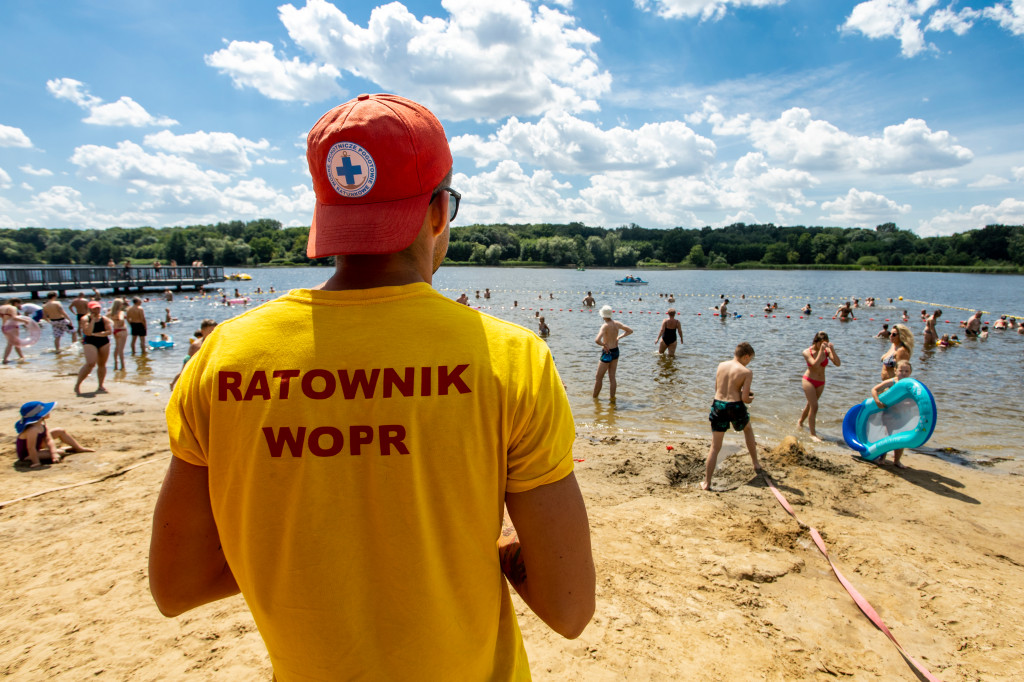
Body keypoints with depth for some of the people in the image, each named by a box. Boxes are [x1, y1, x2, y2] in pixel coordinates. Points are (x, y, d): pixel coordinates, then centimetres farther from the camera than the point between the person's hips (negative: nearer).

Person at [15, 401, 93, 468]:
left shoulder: (41, 424, -6)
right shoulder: (32, 429, -37)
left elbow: (49, 440, -10)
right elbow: (31, 448, -34)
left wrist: (53, 453, -21)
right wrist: (37, 463, -31)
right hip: (27, 455, -10)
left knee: (60, 431, 13)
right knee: (60, 453, -24)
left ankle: (79, 448, 26)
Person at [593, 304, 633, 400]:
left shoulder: (605, 326, -21)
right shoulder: (617, 324, -1)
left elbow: (597, 340, -35)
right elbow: (630, 331, 14)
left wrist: (604, 345, -18)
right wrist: (619, 337, 9)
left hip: (607, 353, -7)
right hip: (616, 351, 7)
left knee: (599, 378, 8)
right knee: (612, 377, 14)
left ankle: (594, 398, 19)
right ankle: (612, 397, 18)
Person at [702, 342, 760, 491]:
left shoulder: (721, 365, 7)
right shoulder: (747, 372, -7)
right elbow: (744, 398, -10)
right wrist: (750, 398, 13)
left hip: (718, 405, 3)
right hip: (735, 407, -2)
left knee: (715, 447, 8)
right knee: (748, 429, 33)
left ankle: (706, 483, 5)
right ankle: (756, 464, 43)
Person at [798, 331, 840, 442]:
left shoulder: (827, 351, -4)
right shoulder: (807, 352, -12)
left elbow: (837, 363, -16)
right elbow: (815, 365, -28)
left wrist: (832, 350, -26)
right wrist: (821, 351, -29)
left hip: (820, 383, 4)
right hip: (809, 380, -4)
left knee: (810, 405, 18)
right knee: (814, 406, -14)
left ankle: (800, 422, 45)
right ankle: (813, 434, -9)